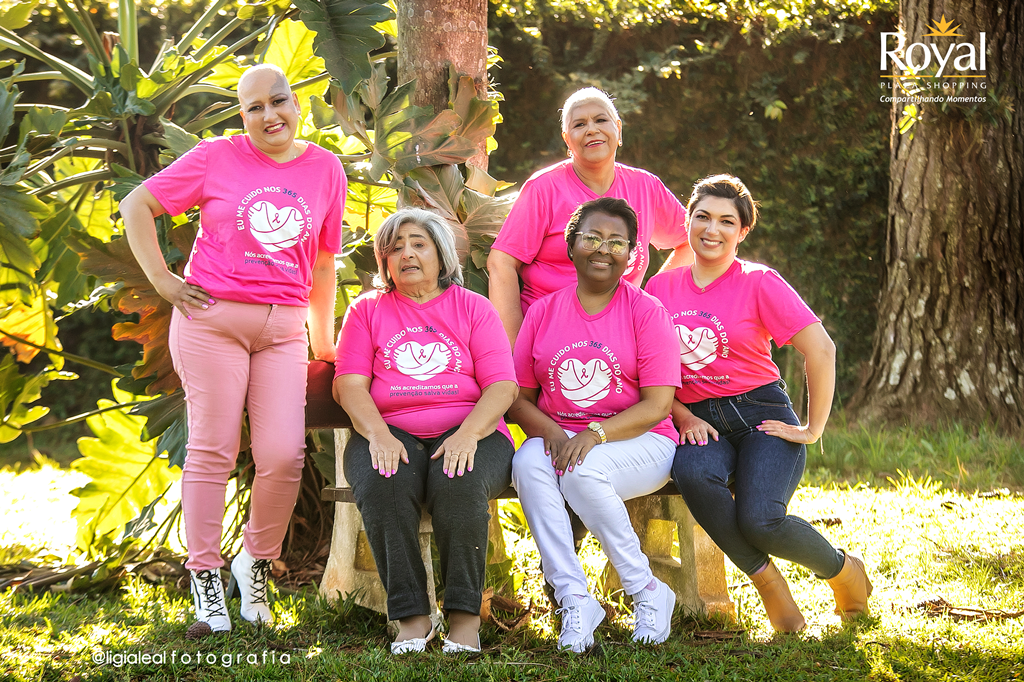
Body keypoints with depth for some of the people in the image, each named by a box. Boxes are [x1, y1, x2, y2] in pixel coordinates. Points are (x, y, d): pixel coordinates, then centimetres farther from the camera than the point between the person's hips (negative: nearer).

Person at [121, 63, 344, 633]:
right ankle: (206, 580, 10)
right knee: (213, 449, 0)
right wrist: (162, 280, -1)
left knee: (284, 455, -7)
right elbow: (138, 206, 5)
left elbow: (323, 263, 18)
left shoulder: (326, 170, 10)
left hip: (284, 328, 2)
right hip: (212, 319, -2)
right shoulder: (218, 158, 1)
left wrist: (325, 339, 19)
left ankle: (256, 564, 15)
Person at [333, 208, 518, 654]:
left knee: (459, 483, -35)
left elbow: (503, 385, 3)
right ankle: (411, 617, -25)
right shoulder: (367, 311, 19)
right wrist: (378, 435, -15)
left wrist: (467, 434, -17)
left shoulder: (473, 308, 15)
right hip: (390, 432, 1)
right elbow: (349, 384, 6)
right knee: (382, 484, -34)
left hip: (469, 430, -1)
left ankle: (465, 616, -24)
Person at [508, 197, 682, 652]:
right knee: (529, 460, -31)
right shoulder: (543, 312, 11)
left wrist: (594, 434, -23)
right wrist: (551, 432, -14)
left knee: (582, 472, -35)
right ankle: (573, 598, -30)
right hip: (559, 439, 3)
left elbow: (656, 406, -8)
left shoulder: (646, 312, 0)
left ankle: (646, 592, -17)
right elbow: (519, 398, 8)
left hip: (639, 444, -3)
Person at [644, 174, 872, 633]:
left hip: (761, 416, -3)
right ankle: (765, 579, -15)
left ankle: (842, 569, 6)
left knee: (758, 521, -29)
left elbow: (821, 349, -8)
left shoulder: (759, 283, -3)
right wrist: (684, 418, -7)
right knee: (693, 472, -35)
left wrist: (813, 429, -8)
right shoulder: (661, 289, 8)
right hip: (700, 420, 3)